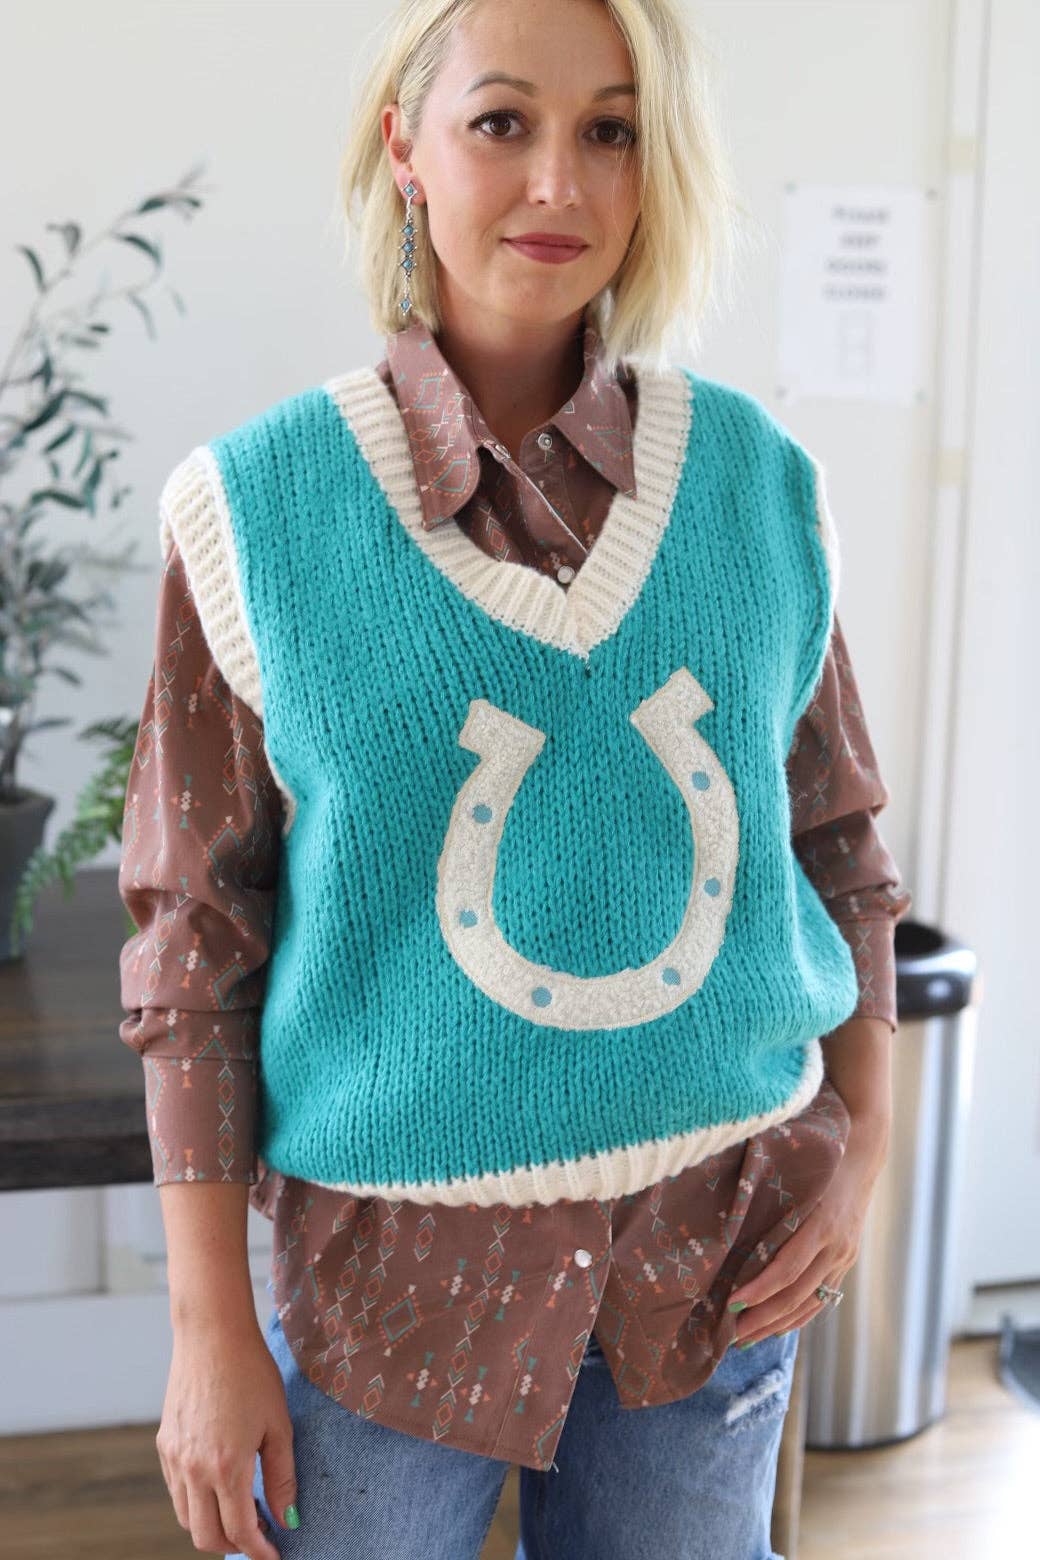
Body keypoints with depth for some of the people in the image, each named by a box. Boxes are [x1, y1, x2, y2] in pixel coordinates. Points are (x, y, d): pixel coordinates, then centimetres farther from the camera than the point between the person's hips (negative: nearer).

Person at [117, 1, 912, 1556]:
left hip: (718, 1244, 3)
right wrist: (209, 1327, -5)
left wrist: (863, 1144, 0)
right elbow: (195, 934, -7)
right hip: (402, 1251, -2)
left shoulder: (760, 480, -3)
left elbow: (839, 838, 7)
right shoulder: (262, 507, -11)